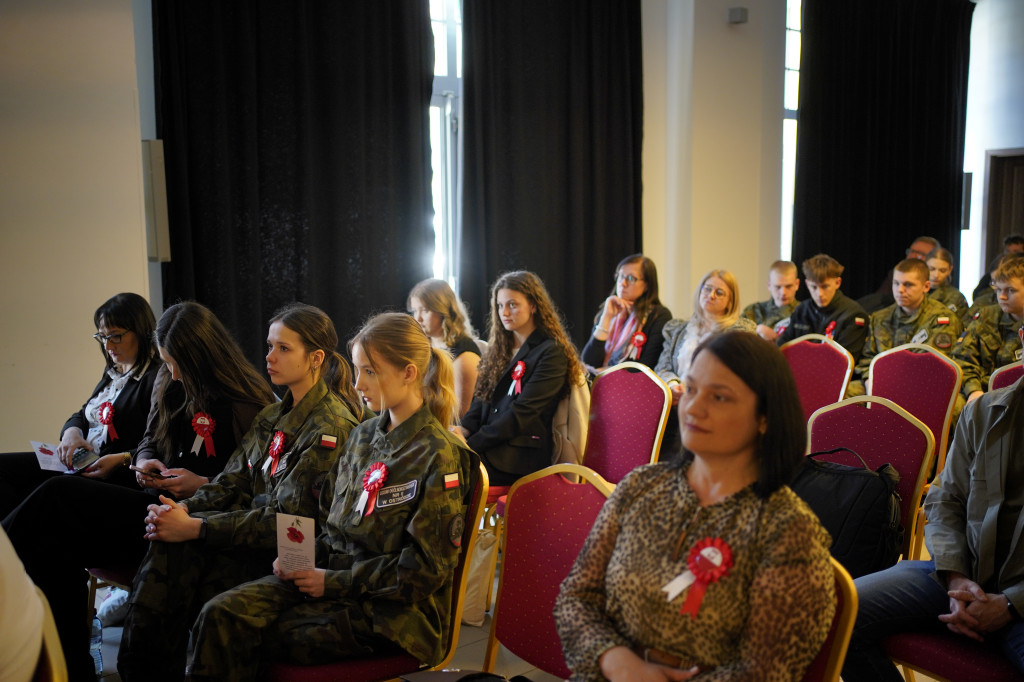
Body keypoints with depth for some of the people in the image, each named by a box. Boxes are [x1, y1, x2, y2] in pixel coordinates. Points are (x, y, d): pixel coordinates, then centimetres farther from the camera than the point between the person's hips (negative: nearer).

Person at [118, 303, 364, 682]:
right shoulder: (273, 416, 15)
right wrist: (184, 509, -8)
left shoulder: (334, 426, -13)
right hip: (252, 533, 7)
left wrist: (195, 528, -18)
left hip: (286, 555, -7)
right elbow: (232, 482, 11)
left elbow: (287, 519, -17)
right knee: (169, 547, -18)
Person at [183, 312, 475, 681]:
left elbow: (427, 566, -15)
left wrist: (334, 581, -14)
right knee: (220, 614, -17)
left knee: (235, 637, -17)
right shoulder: (363, 436, 10)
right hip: (332, 576, 7)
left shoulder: (438, 456, -13)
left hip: (387, 609, -7)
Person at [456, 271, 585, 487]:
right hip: (491, 445, 7)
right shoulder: (500, 348, 21)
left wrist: (471, 443, -16)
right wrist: (465, 429, -5)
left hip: (522, 453, -6)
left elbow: (522, 413, -12)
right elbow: (481, 398, 16)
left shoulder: (551, 353, -4)